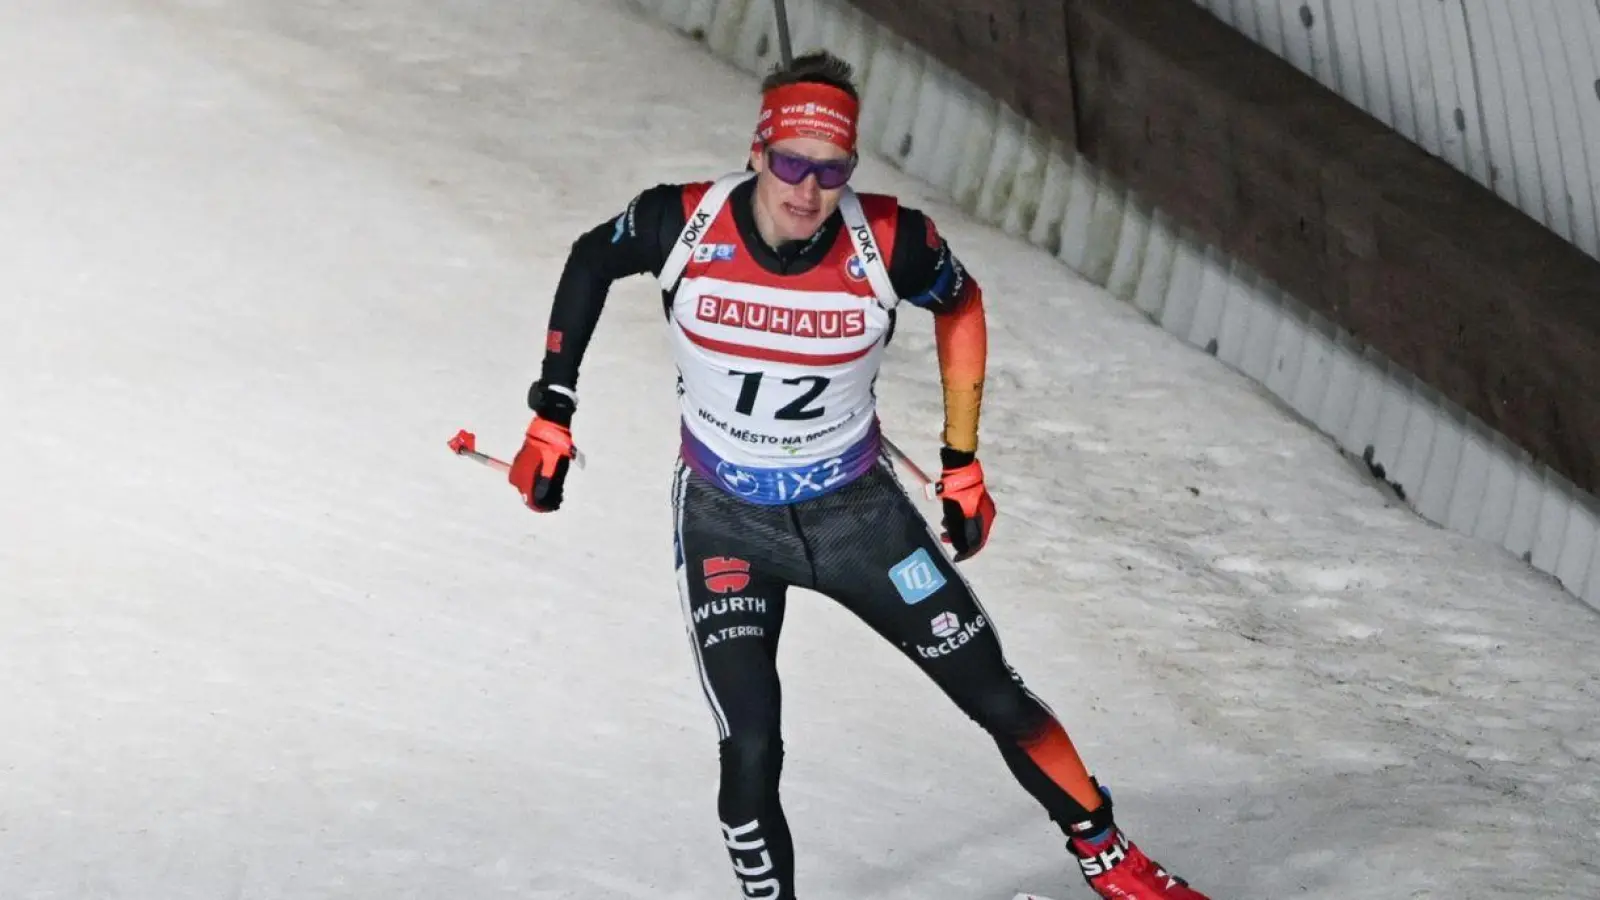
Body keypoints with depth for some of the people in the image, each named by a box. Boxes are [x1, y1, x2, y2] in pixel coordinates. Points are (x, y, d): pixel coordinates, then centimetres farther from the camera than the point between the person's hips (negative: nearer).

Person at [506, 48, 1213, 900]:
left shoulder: (889, 242, -22)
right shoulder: (683, 224, -22)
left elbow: (960, 305, 1)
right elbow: (590, 262, 0)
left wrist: (962, 463, 4)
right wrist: (550, 418, 0)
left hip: (857, 509, 1)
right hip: (726, 522, -1)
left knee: (995, 695, 6)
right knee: (750, 751, -12)